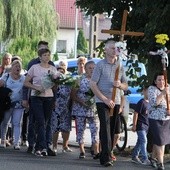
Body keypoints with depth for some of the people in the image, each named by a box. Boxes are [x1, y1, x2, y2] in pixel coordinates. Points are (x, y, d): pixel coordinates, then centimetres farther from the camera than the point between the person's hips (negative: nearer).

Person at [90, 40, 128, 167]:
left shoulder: (120, 66, 14)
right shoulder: (100, 65, -1)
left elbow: (126, 86, 17)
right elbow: (93, 85, -6)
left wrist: (120, 85, -9)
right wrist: (106, 99, -14)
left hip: (116, 102, 5)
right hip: (102, 102, -5)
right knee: (106, 128, -13)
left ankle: (105, 155, 18)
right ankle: (107, 157, -16)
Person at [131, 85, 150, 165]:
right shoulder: (142, 102, -14)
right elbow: (136, 114, -15)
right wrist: (134, 125, -16)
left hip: (146, 126, 8)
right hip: (140, 125, -8)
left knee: (140, 142, 14)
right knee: (144, 141, -13)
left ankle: (134, 156, 23)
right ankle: (144, 159, -15)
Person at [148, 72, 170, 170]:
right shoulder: (152, 89, -8)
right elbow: (154, 102, -21)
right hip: (155, 119, -5)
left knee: (162, 141, 11)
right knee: (160, 141, -10)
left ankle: (153, 158, 29)